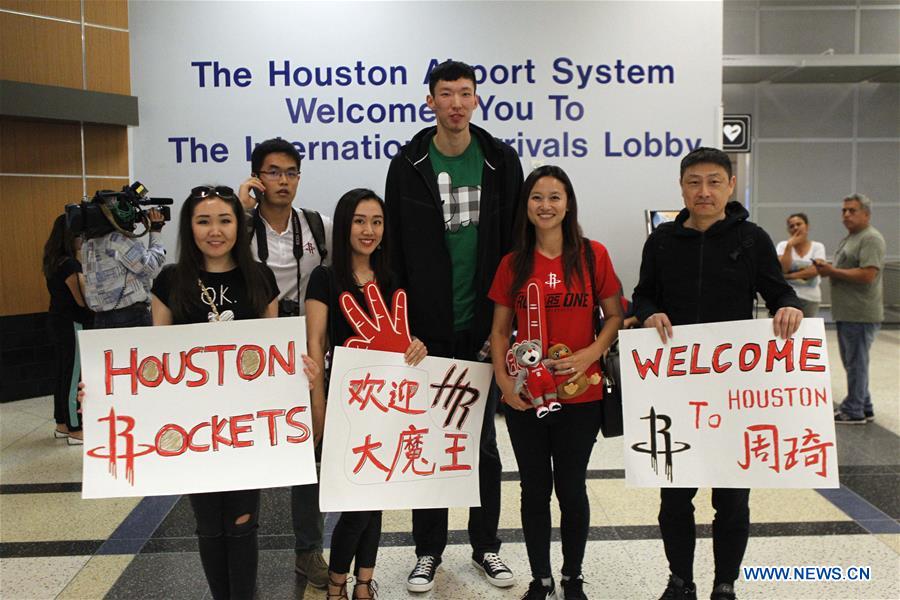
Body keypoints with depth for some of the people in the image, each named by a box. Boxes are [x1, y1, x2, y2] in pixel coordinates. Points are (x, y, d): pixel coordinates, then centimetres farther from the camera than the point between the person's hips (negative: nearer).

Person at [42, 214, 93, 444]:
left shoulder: (54, 262, 9)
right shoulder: (69, 264, -20)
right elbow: (82, 300, -19)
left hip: (58, 321, 10)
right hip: (71, 324, -10)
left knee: (63, 373, 16)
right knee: (74, 376, -3)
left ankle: (62, 424, 26)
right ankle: (75, 431, 4)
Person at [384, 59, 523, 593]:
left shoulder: (501, 161, 2)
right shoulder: (408, 165, 0)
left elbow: (516, 244, 3)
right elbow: (395, 252, 0)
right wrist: (404, 326, -4)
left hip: (483, 328, 1)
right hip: (428, 330, 0)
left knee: (484, 440, 12)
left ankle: (486, 546, 29)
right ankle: (429, 550, 26)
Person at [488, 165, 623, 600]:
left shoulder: (592, 255, -2)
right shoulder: (513, 264, 3)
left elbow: (615, 316, 2)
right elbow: (500, 329, 6)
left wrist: (591, 353, -14)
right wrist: (503, 381, -7)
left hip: (579, 395, -1)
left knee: (571, 488, 9)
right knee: (535, 488, 12)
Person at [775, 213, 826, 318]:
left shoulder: (818, 246, 5)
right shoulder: (783, 245, 4)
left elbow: (816, 270, -9)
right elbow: (783, 269, -11)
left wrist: (790, 276, -12)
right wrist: (789, 245, -12)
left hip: (811, 297, 1)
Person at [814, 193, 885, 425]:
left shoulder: (871, 238, -13)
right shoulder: (849, 238, 18)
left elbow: (867, 274, -24)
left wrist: (832, 271, -16)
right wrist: (827, 268, 6)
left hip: (860, 315, -10)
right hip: (847, 313, 10)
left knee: (856, 363, -2)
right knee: (853, 362, 16)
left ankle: (854, 411, 6)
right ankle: (864, 408, 26)